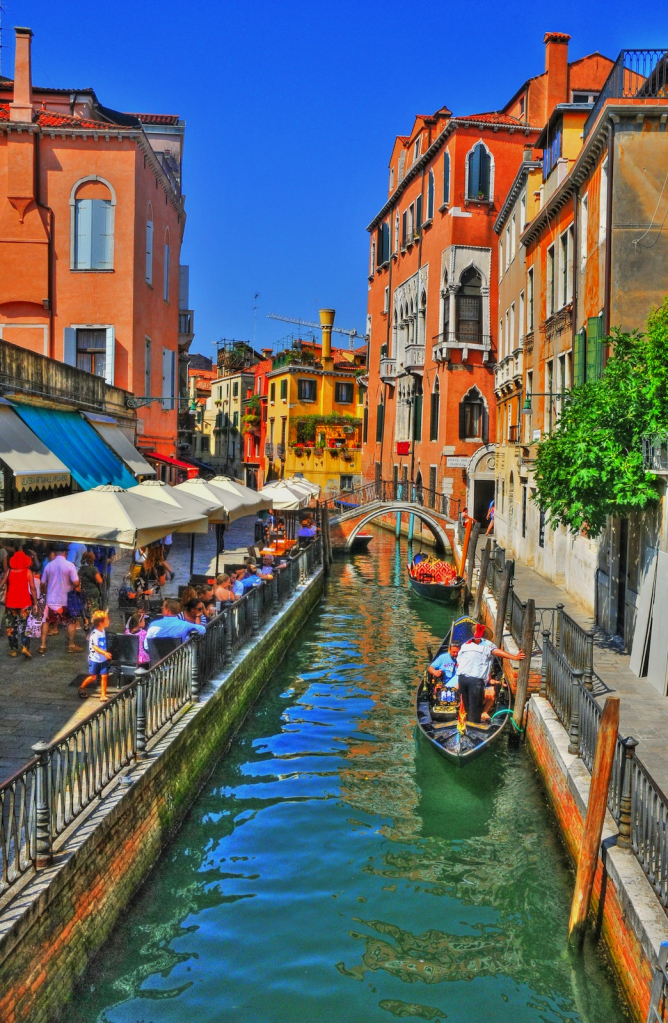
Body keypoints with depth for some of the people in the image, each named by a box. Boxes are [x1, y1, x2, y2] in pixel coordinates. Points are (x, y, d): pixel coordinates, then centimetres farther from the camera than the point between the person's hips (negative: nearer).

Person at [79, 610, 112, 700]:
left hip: (103, 659, 7)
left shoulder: (103, 631, 5)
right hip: (95, 659, -7)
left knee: (104, 676, 1)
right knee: (93, 677, 4)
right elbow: (95, 647, -29)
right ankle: (81, 687, 29)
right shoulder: (94, 633, -21)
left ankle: (103, 695, 7)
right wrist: (105, 653, -41)